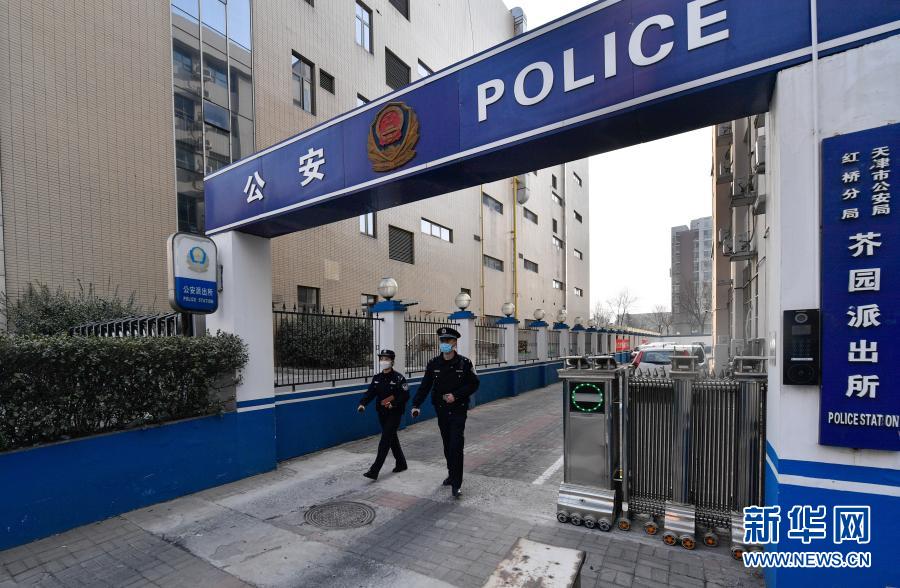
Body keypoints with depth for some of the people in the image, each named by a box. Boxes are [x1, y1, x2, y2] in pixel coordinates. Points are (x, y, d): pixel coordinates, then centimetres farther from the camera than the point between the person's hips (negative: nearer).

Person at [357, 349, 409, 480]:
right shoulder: (377, 378, 6)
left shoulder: (398, 378, -12)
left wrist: (394, 403, -26)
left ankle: (374, 471, -7)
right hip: (382, 414, 6)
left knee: (385, 440, -9)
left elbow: (405, 395, -15)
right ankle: (401, 463, 33)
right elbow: (370, 392, 0)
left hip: (394, 414, -6)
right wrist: (362, 404, -17)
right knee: (392, 439, 17)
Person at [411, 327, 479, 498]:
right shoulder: (434, 364, 0)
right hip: (441, 411, 4)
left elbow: (474, 384, -5)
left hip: (458, 410, -4)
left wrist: (456, 396, -16)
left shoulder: (464, 363, -8)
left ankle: (456, 484, -2)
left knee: (456, 445, -9)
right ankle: (452, 474, 34)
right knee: (447, 445, 15)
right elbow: (425, 386, 0)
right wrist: (416, 404, -12)